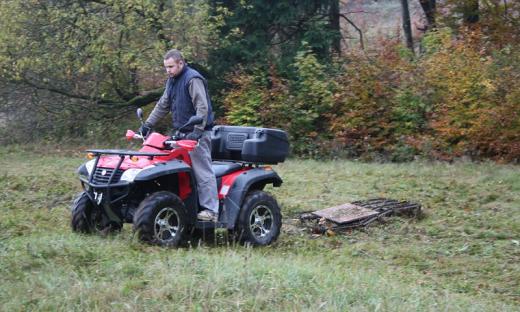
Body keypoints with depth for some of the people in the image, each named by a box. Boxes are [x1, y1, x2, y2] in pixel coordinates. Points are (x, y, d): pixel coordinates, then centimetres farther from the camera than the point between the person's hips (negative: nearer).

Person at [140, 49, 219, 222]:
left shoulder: (193, 79, -12)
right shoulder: (172, 81, 18)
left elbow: (202, 107, -19)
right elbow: (162, 105, 23)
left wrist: (197, 131, -26)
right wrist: (147, 124, 17)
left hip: (197, 133, -9)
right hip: (182, 133, 9)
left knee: (203, 171, -10)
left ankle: (211, 209, -10)